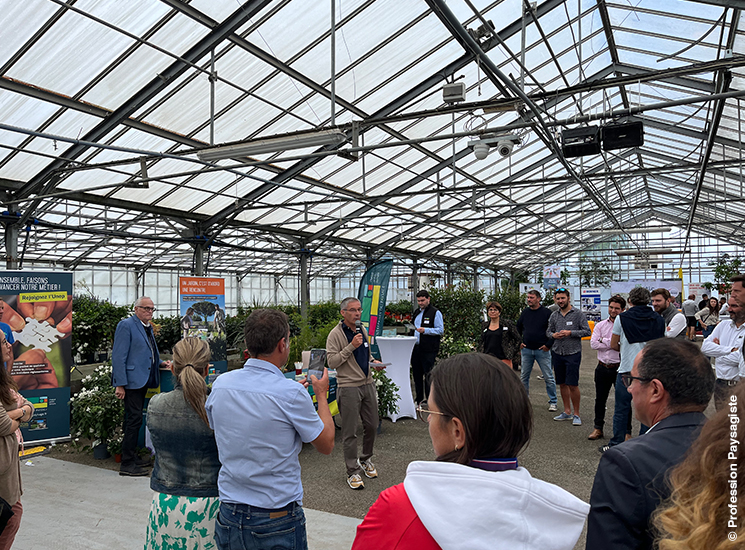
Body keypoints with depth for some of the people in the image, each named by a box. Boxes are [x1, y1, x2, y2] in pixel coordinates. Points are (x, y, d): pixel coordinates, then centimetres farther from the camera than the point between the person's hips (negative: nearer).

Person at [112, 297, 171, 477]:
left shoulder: (148, 327, 17)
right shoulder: (126, 325, -10)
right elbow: (118, 356, -15)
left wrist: (160, 362, 10)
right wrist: (120, 384, -20)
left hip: (143, 380, 9)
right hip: (132, 381, -9)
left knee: (135, 419, 15)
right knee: (134, 419, -8)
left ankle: (132, 456, 25)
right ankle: (127, 464, 0)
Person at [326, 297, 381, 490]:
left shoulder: (363, 330, 12)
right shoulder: (336, 334, -11)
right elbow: (331, 361, -17)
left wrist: (373, 361, 6)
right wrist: (351, 346, -23)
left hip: (368, 384, 7)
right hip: (349, 387, -7)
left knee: (371, 426, 14)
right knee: (350, 432, 0)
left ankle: (366, 460, 35)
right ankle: (352, 471, 12)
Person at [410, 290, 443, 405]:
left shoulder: (435, 312, -7)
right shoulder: (416, 312, 17)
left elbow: (440, 330, -13)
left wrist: (425, 330, -22)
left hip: (429, 349, -7)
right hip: (416, 347, 7)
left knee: (428, 375, -4)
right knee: (417, 373, 13)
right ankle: (419, 399, 24)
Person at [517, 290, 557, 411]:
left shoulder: (546, 312, -7)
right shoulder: (525, 312, 8)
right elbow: (518, 328, 20)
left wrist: (548, 344, -9)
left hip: (542, 350, -4)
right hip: (526, 350, 4)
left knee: (548, 377, 1)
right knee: (524, 377, 10)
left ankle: (552, 402, 13)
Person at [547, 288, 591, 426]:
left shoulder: (578, 314, -3)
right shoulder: (554, 316, 9)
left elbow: (587, 331, -6)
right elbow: (548, 331, 16)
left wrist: (570, 333, -15)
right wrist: (553, 335, -5)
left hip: (573, 354, -5)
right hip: (557, 353, 5)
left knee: (573, 385, -6)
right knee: (562, 384, 11)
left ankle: (576, 414, 6)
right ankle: (567, 412, 23)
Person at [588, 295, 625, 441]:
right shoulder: (600, 325, 8)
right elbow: (593, 344, -3)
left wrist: (604, 340, -11)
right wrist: (613, 344, -11)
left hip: (619, 368, -4)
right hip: (603, 367, 5)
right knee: (600, 399, 14)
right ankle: (598, 429, 26)